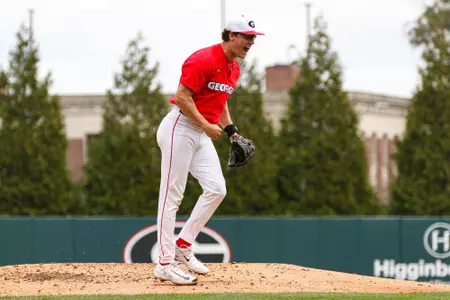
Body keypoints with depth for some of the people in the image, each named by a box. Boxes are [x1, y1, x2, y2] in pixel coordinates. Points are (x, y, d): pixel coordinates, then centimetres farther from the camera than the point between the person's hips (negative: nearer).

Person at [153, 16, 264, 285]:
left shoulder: (234, 69, 11)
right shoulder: (204, 60, -18)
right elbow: (182, 97, -22)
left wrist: (231, 130, 12)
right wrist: (206, 126, -21)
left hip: (202, 133, 9)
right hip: (180, 128, -9)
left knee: (217, 190, 2)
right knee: (172, 196, -7)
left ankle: (183, 246, 12)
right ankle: (165, 263, -5)